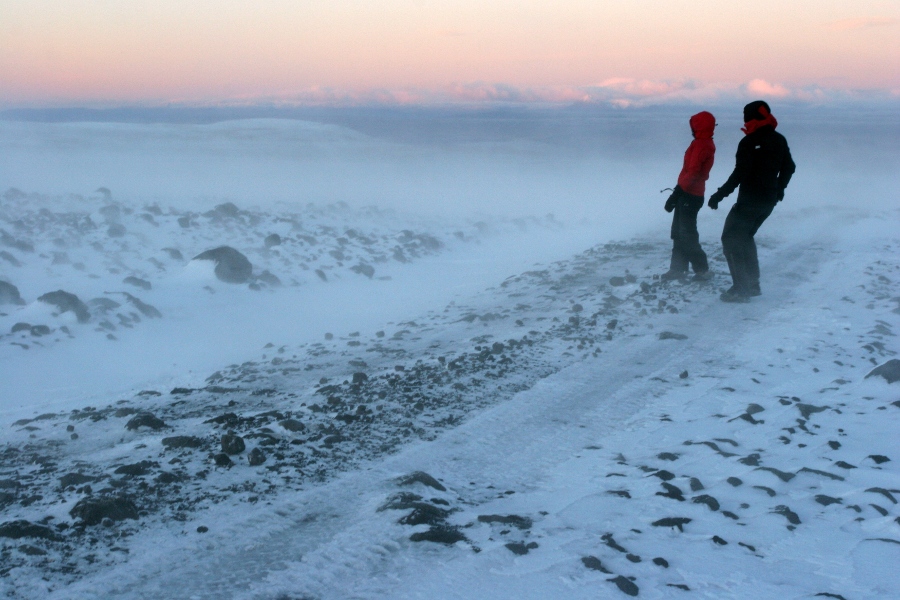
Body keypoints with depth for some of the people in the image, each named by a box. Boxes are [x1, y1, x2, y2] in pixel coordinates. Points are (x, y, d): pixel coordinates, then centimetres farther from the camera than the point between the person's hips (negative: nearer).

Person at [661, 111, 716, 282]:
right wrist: (678, 192, 18)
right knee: (679, 232, 12)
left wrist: (676, 194, -23)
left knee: (686, 234, -6)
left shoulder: (701, 145, -17)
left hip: (690, 195, -10)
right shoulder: (705, 144, 14)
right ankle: (678, 268, 16)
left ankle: (702, 269, -1)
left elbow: (692, 172, -24)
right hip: (689, 194, 10)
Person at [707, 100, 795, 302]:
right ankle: (753, 284, 23)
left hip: (750, 201, -8)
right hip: (769, 201, 8)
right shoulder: (779, 140, 8)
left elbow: (740, 173, -23)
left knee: (731, 239, -1)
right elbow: (789, 167, 20)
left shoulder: (749, 142, -17)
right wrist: (779, 188, 35)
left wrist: (720, 194, -17)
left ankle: (741, 288, -9)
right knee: (745, 237, 24)